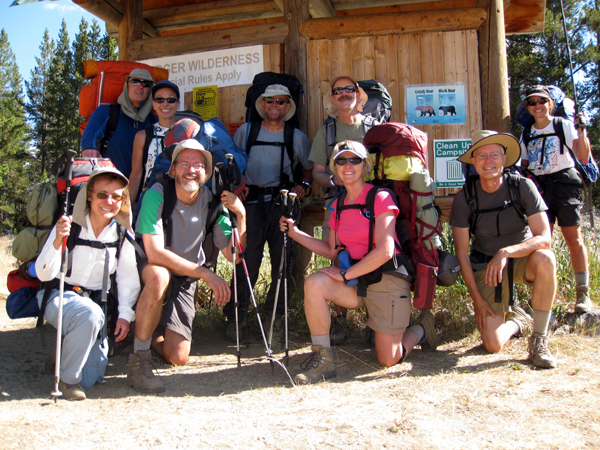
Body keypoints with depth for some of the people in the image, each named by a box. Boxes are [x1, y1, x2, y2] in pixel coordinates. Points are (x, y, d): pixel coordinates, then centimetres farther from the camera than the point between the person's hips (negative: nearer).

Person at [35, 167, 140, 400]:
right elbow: (44, 274, -19)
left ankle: (68, 349, 29)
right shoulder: (70, 225, -14)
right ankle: (67, 378, -15)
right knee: (90, 314, -38)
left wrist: (125, 313, -8)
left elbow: (128, 276, 2)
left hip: (96, 303, 4)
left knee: (91, 378, -6)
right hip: (60, 296, -3)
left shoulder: (123, 233, -4)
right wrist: (57, 242, -36)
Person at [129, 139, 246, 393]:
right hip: (145, 270, -3)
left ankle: (153, 333, 30)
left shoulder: (211, 200, -8)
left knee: (177, 358, -6)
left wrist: (240, 215, -24)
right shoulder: (157, 194, -20)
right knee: (159, 276, -40)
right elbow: (154, 253, -30)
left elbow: (234, 255, -9)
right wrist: (205, 273, -33)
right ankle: (138, 360, -22)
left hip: (184, 280, 4)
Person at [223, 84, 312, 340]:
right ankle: (235, 316, -3)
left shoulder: (297, 137, 10)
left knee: (282, 257, -1)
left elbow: (309, 168, 17)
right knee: (247, 256, -10)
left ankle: (275, 314, 15)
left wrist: (303, 185, -3)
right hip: (252, 199, -1)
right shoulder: (245, 131, 11)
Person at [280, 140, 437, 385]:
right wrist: (295, 232, 6)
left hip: (388, 280, -5)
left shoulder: (380, 198, -11)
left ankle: (420, 329, 28)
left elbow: (385, 251, -19)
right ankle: (322, 360, -15)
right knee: (314, 283, -25)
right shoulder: (338, 205, 9)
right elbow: (332, 251, 12)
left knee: (388, 360, -4)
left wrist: (345, 274, -18)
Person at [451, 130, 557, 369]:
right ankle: (517, 320, 24)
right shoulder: (465, 198, -11)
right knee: (493, 344, -14)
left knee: (545, 259, -37)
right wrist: (477, 299, -10)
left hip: (522, 259, 0)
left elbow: (544, 239, -21)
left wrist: (505, 252, -36)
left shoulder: (522, 186, -14)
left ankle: (539, 339, -18)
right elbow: (462, 253, -7)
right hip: (485, 266, 0)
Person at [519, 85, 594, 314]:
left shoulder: (564, 125, 1)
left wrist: (581, 131, -19)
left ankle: (583, 294, 4)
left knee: (574, 240, -4)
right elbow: (524, 166, 17)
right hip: (539, 188, 3)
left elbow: (584, 157, -8)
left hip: (564, 184, -3)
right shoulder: (526, 134, 13)